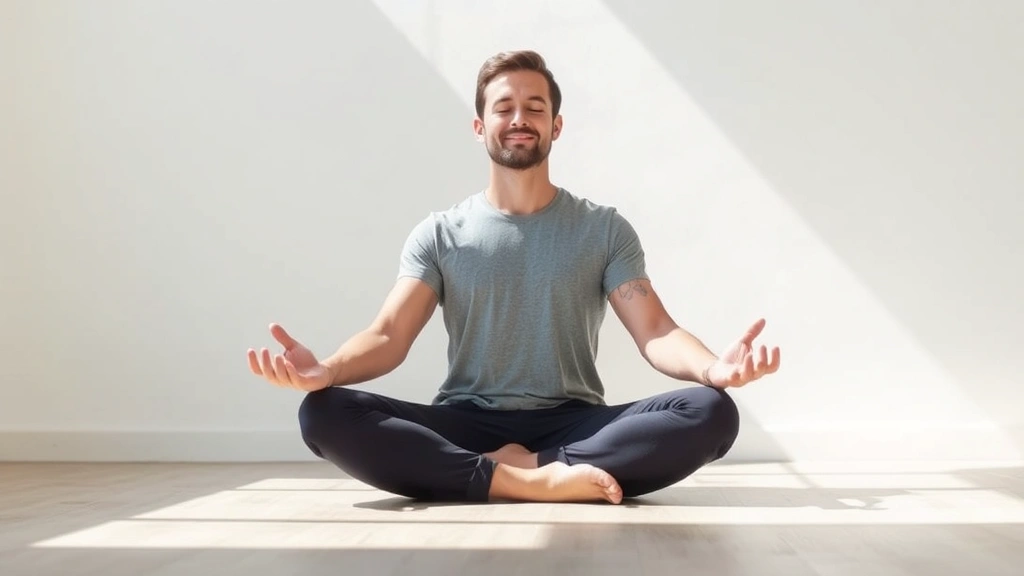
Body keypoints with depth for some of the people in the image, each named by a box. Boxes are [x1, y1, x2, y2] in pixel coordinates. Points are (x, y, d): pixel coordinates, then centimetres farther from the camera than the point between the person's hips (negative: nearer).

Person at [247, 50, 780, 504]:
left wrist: (712, 368, -27)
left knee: (712, 411, -26)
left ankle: (525, 470, -25)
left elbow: (655, 332, -2)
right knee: (324, 413, -26)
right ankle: (536, 481, -31)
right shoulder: (440, 234, 7)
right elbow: (389, 335, -3)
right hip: (466, 427, 1)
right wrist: (325, 371, -27)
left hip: (575, 425, 0)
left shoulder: (605, 230, 7)